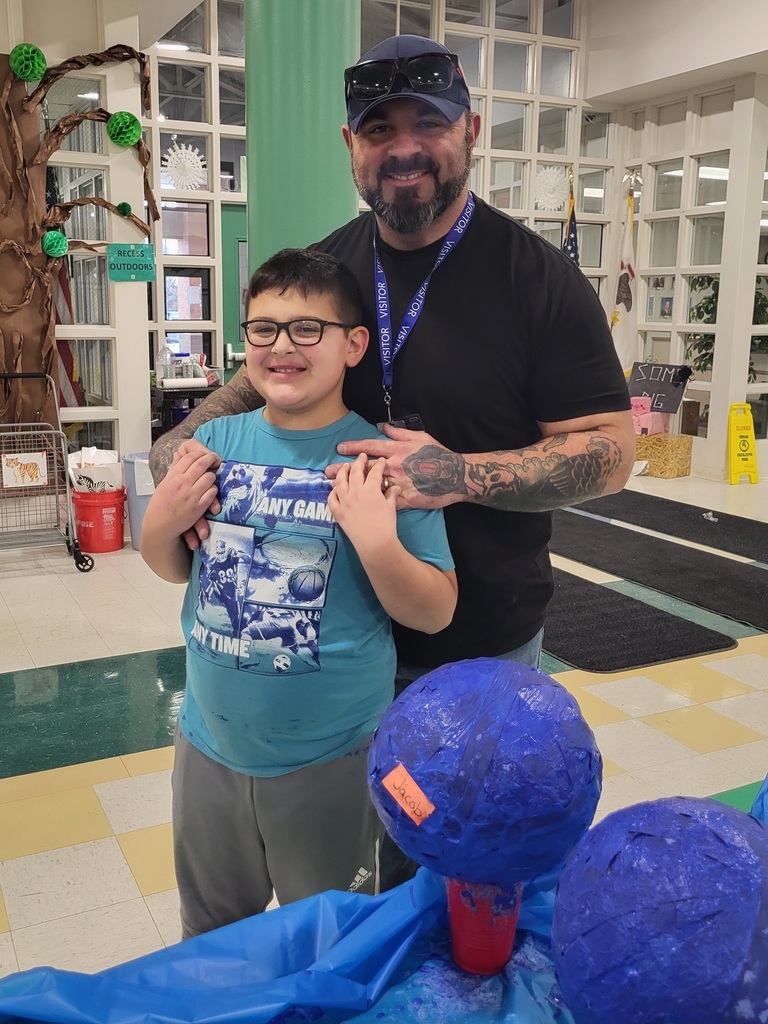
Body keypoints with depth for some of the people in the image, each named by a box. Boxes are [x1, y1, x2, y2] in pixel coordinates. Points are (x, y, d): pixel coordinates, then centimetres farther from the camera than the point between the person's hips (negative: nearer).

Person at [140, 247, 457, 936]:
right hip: (210, 742, 4)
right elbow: (175, 570, 9)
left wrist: (377, 543, -30)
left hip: (330, 757, -4)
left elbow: (435, 613, -14)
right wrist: (160, 524, -11)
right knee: (209, 937, 28)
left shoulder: (380, 461, -16)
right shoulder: (218, 439, -4)